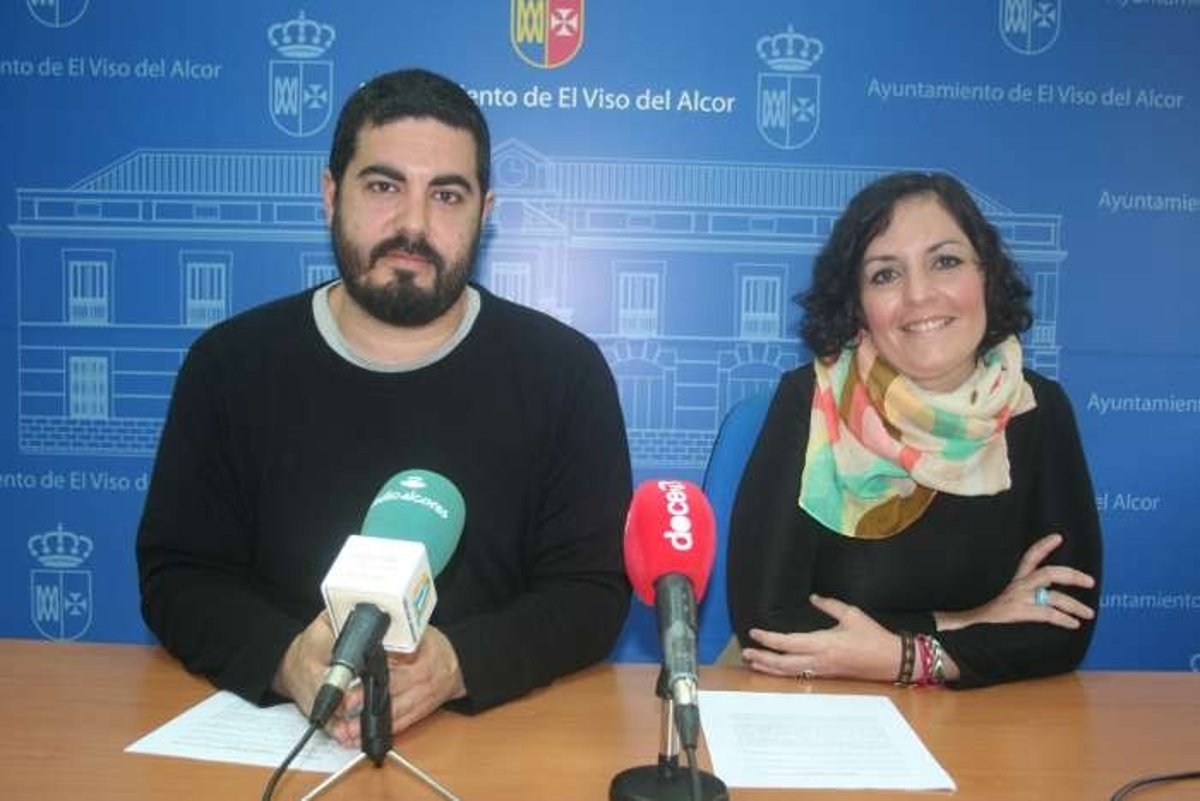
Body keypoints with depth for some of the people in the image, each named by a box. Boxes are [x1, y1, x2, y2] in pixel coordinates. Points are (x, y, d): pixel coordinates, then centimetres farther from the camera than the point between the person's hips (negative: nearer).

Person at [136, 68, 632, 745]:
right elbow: (177, 575, 2)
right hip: (275, 729, 1)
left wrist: (457, 665, -24)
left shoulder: (564, 370, -4)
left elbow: (592, 589, -5)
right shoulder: (230, 363, 1)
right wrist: (286, 660, -19)